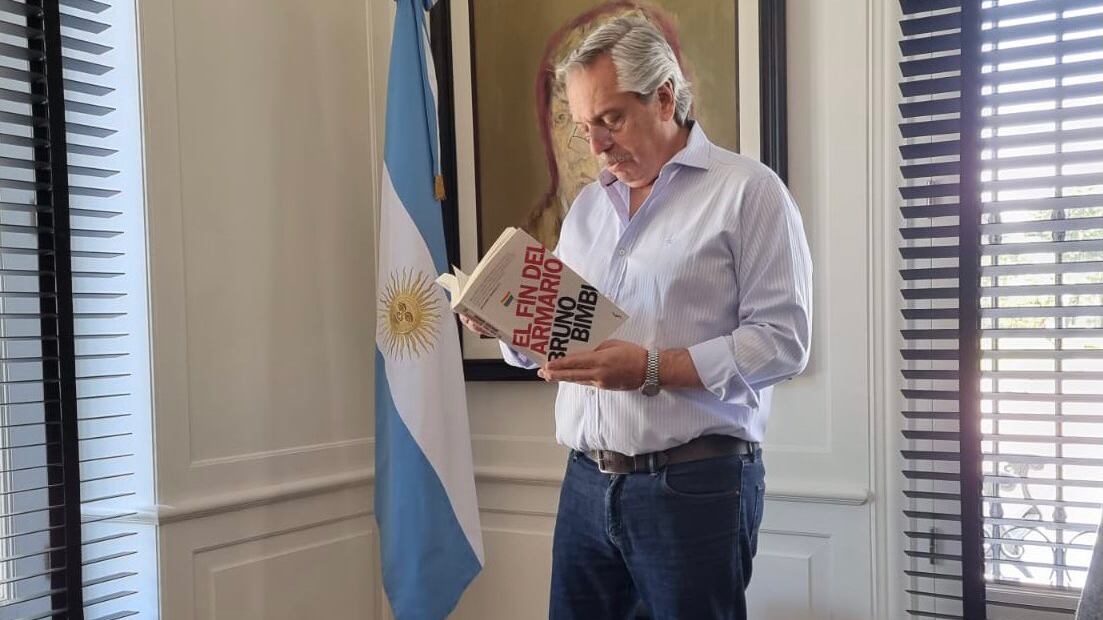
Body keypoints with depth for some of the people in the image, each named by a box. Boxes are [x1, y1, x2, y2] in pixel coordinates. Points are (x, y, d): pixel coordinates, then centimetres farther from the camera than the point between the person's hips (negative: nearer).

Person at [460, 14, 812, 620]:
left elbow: (781, 340, -12)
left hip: (694, 485, -5)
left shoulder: (747, 191, -5)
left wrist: (652, 369, -20)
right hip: (586, 481, 6)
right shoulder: (587, 205, 15)